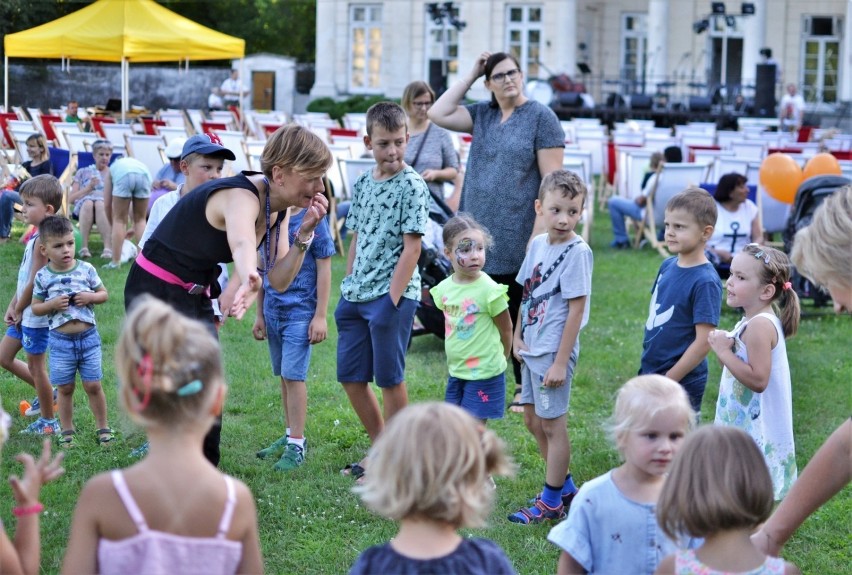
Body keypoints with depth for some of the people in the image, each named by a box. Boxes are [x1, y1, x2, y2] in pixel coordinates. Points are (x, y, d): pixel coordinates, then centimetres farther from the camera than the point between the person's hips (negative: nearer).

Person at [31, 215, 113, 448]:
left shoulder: (87, 269, -2)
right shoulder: (43, 277, -3)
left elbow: (104, 294, 8)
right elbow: (35, 307, 2)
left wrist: (90, 297, -13)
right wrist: (53, 304, -16)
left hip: (88, 336, 0)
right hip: (60, 340, 0)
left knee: (93, 385, 4)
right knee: (65, 388, 9)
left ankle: (103, 427, 18)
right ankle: (67, 431, 21)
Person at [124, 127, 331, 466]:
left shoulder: (276, 208, -1)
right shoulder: (241, 197, -29)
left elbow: (279, 281, -1)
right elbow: (242, 244, -53)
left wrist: (305, 232, -15)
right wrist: (249, 279, -75)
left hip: (197, 298, 10)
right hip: (156, 294, -9)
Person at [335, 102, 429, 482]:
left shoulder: (412, 186, -10)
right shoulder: (363, 184, 11)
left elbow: (412, 247, -13)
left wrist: (392, 299, -16)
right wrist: (346, 288, 11)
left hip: (392, 295, -7)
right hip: (356, 295, 7)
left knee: (389, 378, 0)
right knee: (350, 377, 10)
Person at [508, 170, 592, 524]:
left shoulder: (577, 252, -16)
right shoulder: (537, 244, 6)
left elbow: (577, 309, -17)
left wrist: (560, 362, -19)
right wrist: (517, 336, 8)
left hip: (554, 351, -8)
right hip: (531, 349, 8)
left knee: (552, 425, 2)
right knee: (532, 419, 16)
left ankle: (552, 501, 14)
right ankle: (565, 486, 31)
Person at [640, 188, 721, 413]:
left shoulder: (705, 281, -19)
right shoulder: (668, 266, 3)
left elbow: (703, 343, -20)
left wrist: (668, 381, -17)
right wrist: (647, 370, 13)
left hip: (681, 385, -7)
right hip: (649, 375, 7)